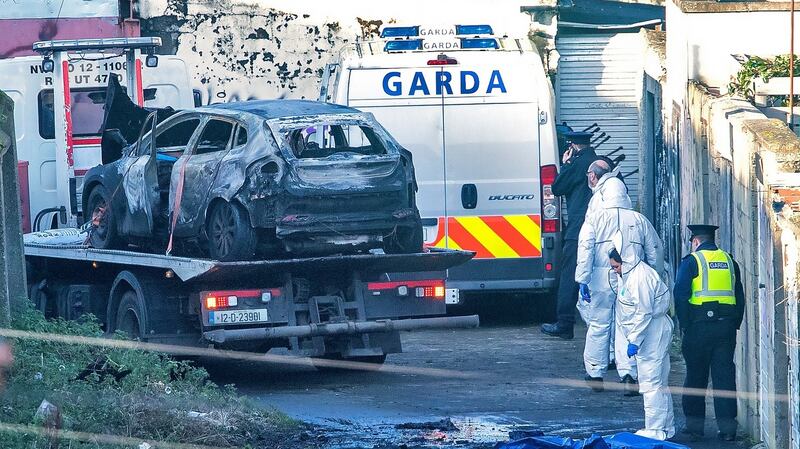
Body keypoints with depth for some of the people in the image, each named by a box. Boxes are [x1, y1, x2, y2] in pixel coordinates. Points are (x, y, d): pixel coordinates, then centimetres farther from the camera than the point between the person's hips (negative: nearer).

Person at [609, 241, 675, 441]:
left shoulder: (640, 278, -20)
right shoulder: (629, 275, 14)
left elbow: (643, 313, -22)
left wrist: (634, 341, -20)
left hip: (653, 332, -11)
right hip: (654, 333, 11)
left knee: (650, 383, -8)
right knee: (660, 383, 15)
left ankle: (655, 430, -6)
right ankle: (666, 428, 22)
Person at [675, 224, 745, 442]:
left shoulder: (691, 261, -2)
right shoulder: (729, 261, 13)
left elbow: (681, 295, -9)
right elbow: (740, 296, 14)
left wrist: (685, 325, -3)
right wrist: (735, 324, 16)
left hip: (700, 326, -4)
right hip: (726, 326, 4)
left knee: (696, 375, 7)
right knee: (725, 375, 4)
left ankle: (695, 424, 10)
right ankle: (727, 426, -1)